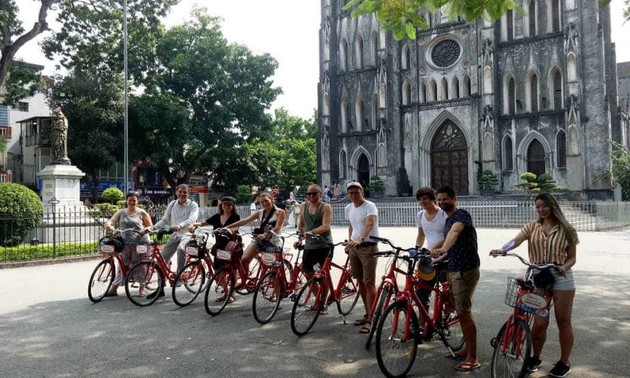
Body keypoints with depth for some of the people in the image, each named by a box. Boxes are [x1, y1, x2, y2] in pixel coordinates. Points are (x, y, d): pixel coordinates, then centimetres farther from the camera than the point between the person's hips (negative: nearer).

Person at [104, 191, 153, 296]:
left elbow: (150, 226, 5)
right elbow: (110, 221, 1)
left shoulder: (141, 213, 4)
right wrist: (108, 225, -22)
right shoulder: (121, 212, 11)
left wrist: (145, 230, -16)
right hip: (125, 243, 2)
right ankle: (113, 288, 7)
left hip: (140, 243, -2)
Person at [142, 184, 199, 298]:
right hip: (174, 235, 5)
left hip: (187, 235, -5)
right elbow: (165, 220, 12)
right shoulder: (172, 204, 8)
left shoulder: (193, 205, -6)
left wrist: (180, 226, -41)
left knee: (180, 249, -38)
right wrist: (153, 227, -5)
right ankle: (160, 289, 11)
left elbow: (191, 220, -23)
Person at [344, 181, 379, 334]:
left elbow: (370, 224, -30)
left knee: (369, 283, -8)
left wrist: (360, 239, -45)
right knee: (360, 281, 14)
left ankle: (370, 320, -5)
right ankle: (368, 314, 27)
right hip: (354, 247, 8)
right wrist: (349, 242, 14)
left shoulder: (370, 206, -13)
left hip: (368, 247, -7)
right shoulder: (349, 208, 10)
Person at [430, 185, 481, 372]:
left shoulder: (462, 215, -15)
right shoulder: (448, 220, 14)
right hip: (453, 270, 9)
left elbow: (454, 232, -37)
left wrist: (442, 249, -54)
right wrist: (434, 249, 12)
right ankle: (467, 349, 28)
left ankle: (473, 358, -1)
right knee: (461, 313, 16)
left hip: (465, 270, -9)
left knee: (464, 313, -8)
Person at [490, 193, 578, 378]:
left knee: (563, 321, 6)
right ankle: (536, 357, 25)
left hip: (561, 277, -1)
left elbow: (572, 257, 2)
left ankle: (564, 362, 22)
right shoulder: (532, 227, 3)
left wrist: (564, 267, -20)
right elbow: (516, 240, -15)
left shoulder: (566, 230, -1)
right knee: (540, 322, 2)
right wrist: (501, 250, -34)